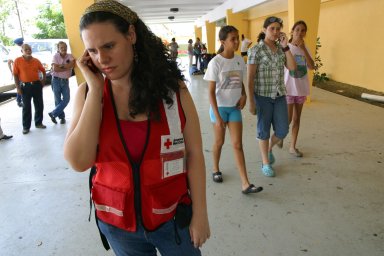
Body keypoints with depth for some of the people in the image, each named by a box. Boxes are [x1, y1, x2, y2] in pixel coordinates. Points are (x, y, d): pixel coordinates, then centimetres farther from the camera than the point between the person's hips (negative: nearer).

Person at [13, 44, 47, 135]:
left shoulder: (36, 61, 3)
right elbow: (15, 75, -4)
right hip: (25, 86, -3)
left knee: (39, 105, 10)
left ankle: (38, 123, 26)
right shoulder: (18, 61, -6)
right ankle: (26, 127, 13)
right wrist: (18, 87, -7)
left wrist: (43, 80, 6)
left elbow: (43, 70, 16)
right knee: (26, 107, 3)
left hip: (37, 85, 3)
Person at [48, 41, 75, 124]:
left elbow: (72, 65, -17)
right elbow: (55, 69, -16)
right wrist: (67, 67, -12)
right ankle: (62, 117, 17)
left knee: (66, 99, -5)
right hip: (56, 80, -2)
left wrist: (61, 66, -19)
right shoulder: (55, 56, -4)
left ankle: (53, 114, 9)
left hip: (65, 81, 2)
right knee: (58, 100, 3)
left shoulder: (70, 56, 3)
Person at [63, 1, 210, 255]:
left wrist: (200, 214, -6)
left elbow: (194, 154, -7)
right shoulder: (88, 93, -7)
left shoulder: (172, 88, -11)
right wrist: (96, 89, -19)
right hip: (116, 222, 2)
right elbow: (79, 162, -19)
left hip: (174, 216, -1)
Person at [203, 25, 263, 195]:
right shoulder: (215, 63, -14)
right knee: (219, 142, 12)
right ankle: (216, 169, 39)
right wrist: (217, 116, -20)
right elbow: (211, 91, -15)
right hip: (219, 107, -4)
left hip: (234, 107, 4)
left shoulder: (239, 60, 2)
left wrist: (243, 96, -6)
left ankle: (245, 184, 4)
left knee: (238, 145, 2)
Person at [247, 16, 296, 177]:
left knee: (282, 131, 5)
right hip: (262, 96, -5)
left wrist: (286, 47, -6)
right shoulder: (256, 50, -10)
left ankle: (269, 149, 37)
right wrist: (251, 102, -13)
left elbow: (292, 68, -3)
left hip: (280, 95, 5)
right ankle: (266, 163, 24)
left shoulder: (280, 48, 7)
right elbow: (250, 78, -11)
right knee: (264, 130, 7)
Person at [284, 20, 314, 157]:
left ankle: (293, 146, 23)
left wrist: (303, 49, -18)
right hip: (288, 89, -5)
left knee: (296, 118, 11)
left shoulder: (305, 48, 5)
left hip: (301, 89, 5)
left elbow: (311, 66, -11)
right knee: (288, 119, -4)